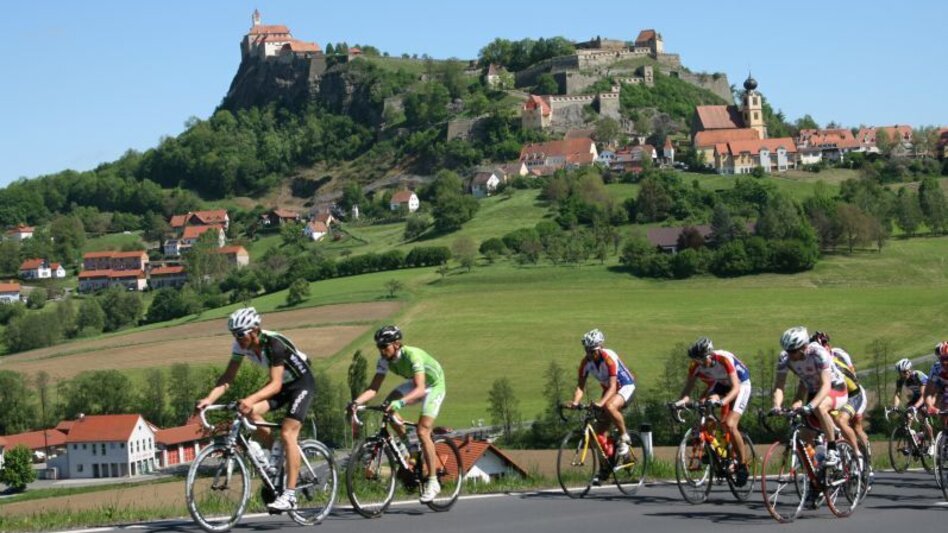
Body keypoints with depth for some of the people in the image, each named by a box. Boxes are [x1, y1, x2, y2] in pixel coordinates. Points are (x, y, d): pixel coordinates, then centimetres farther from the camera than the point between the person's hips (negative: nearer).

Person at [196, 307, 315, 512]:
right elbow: (227, 378, -13)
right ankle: (275, 452, 4)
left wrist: (250, 399, -54)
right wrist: (209, 398, -30)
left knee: (287, 433, -20)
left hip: (301, 382, -7)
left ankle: (289, 496, -21)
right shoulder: (241, 345, -13)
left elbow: (275, 384, -38)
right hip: (282, 383, 7)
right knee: (250, 413, -19)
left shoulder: (273, 344, -33)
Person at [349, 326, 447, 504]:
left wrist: (400, 403, -61)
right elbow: (373, 388, -19)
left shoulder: (412, 355, -35)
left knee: (422, 431, -19)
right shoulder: (385, 359, -16)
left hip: (433, 385, -7)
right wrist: (356, 402, -37)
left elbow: (420, 389, -45)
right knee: (387, 406, -18)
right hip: (414, 384, 7)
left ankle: (433, 482, -10)